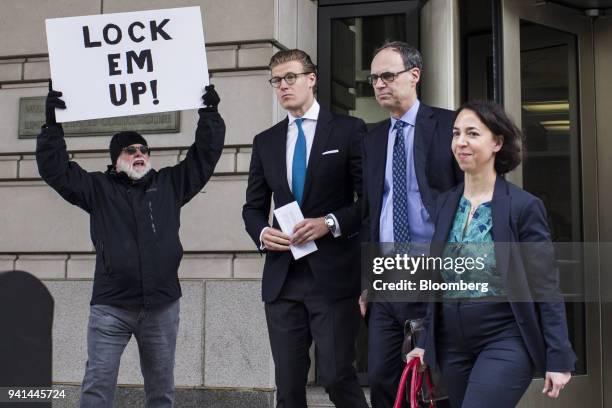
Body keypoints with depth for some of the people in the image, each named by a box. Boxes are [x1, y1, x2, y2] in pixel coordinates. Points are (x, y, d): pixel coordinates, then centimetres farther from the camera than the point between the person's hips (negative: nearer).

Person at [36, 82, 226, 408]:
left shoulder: (171, 184, 12)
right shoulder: (98, 188, 8)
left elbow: (205, 154, 11)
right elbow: (54, 168, 2)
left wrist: (209, 114, 4)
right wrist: (53, 124, -6)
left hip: (162, 305, 2)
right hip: (110, 306, -1)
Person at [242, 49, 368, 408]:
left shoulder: (349, 130, 2)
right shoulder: (265, 142, 15)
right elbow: (253, 207, 18)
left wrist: (330, 223, -16)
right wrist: (262, 232, -4)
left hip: (333, 275, -4)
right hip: (282, 277, 4)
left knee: (336, 376, -8)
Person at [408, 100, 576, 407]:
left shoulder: (523, 206, -9)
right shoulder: (444, 204, 6)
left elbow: (546, 288, -9)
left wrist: (559, 358, -11)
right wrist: (425, 341, 12)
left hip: (505, 342, -5)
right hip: (452, 345, 6)